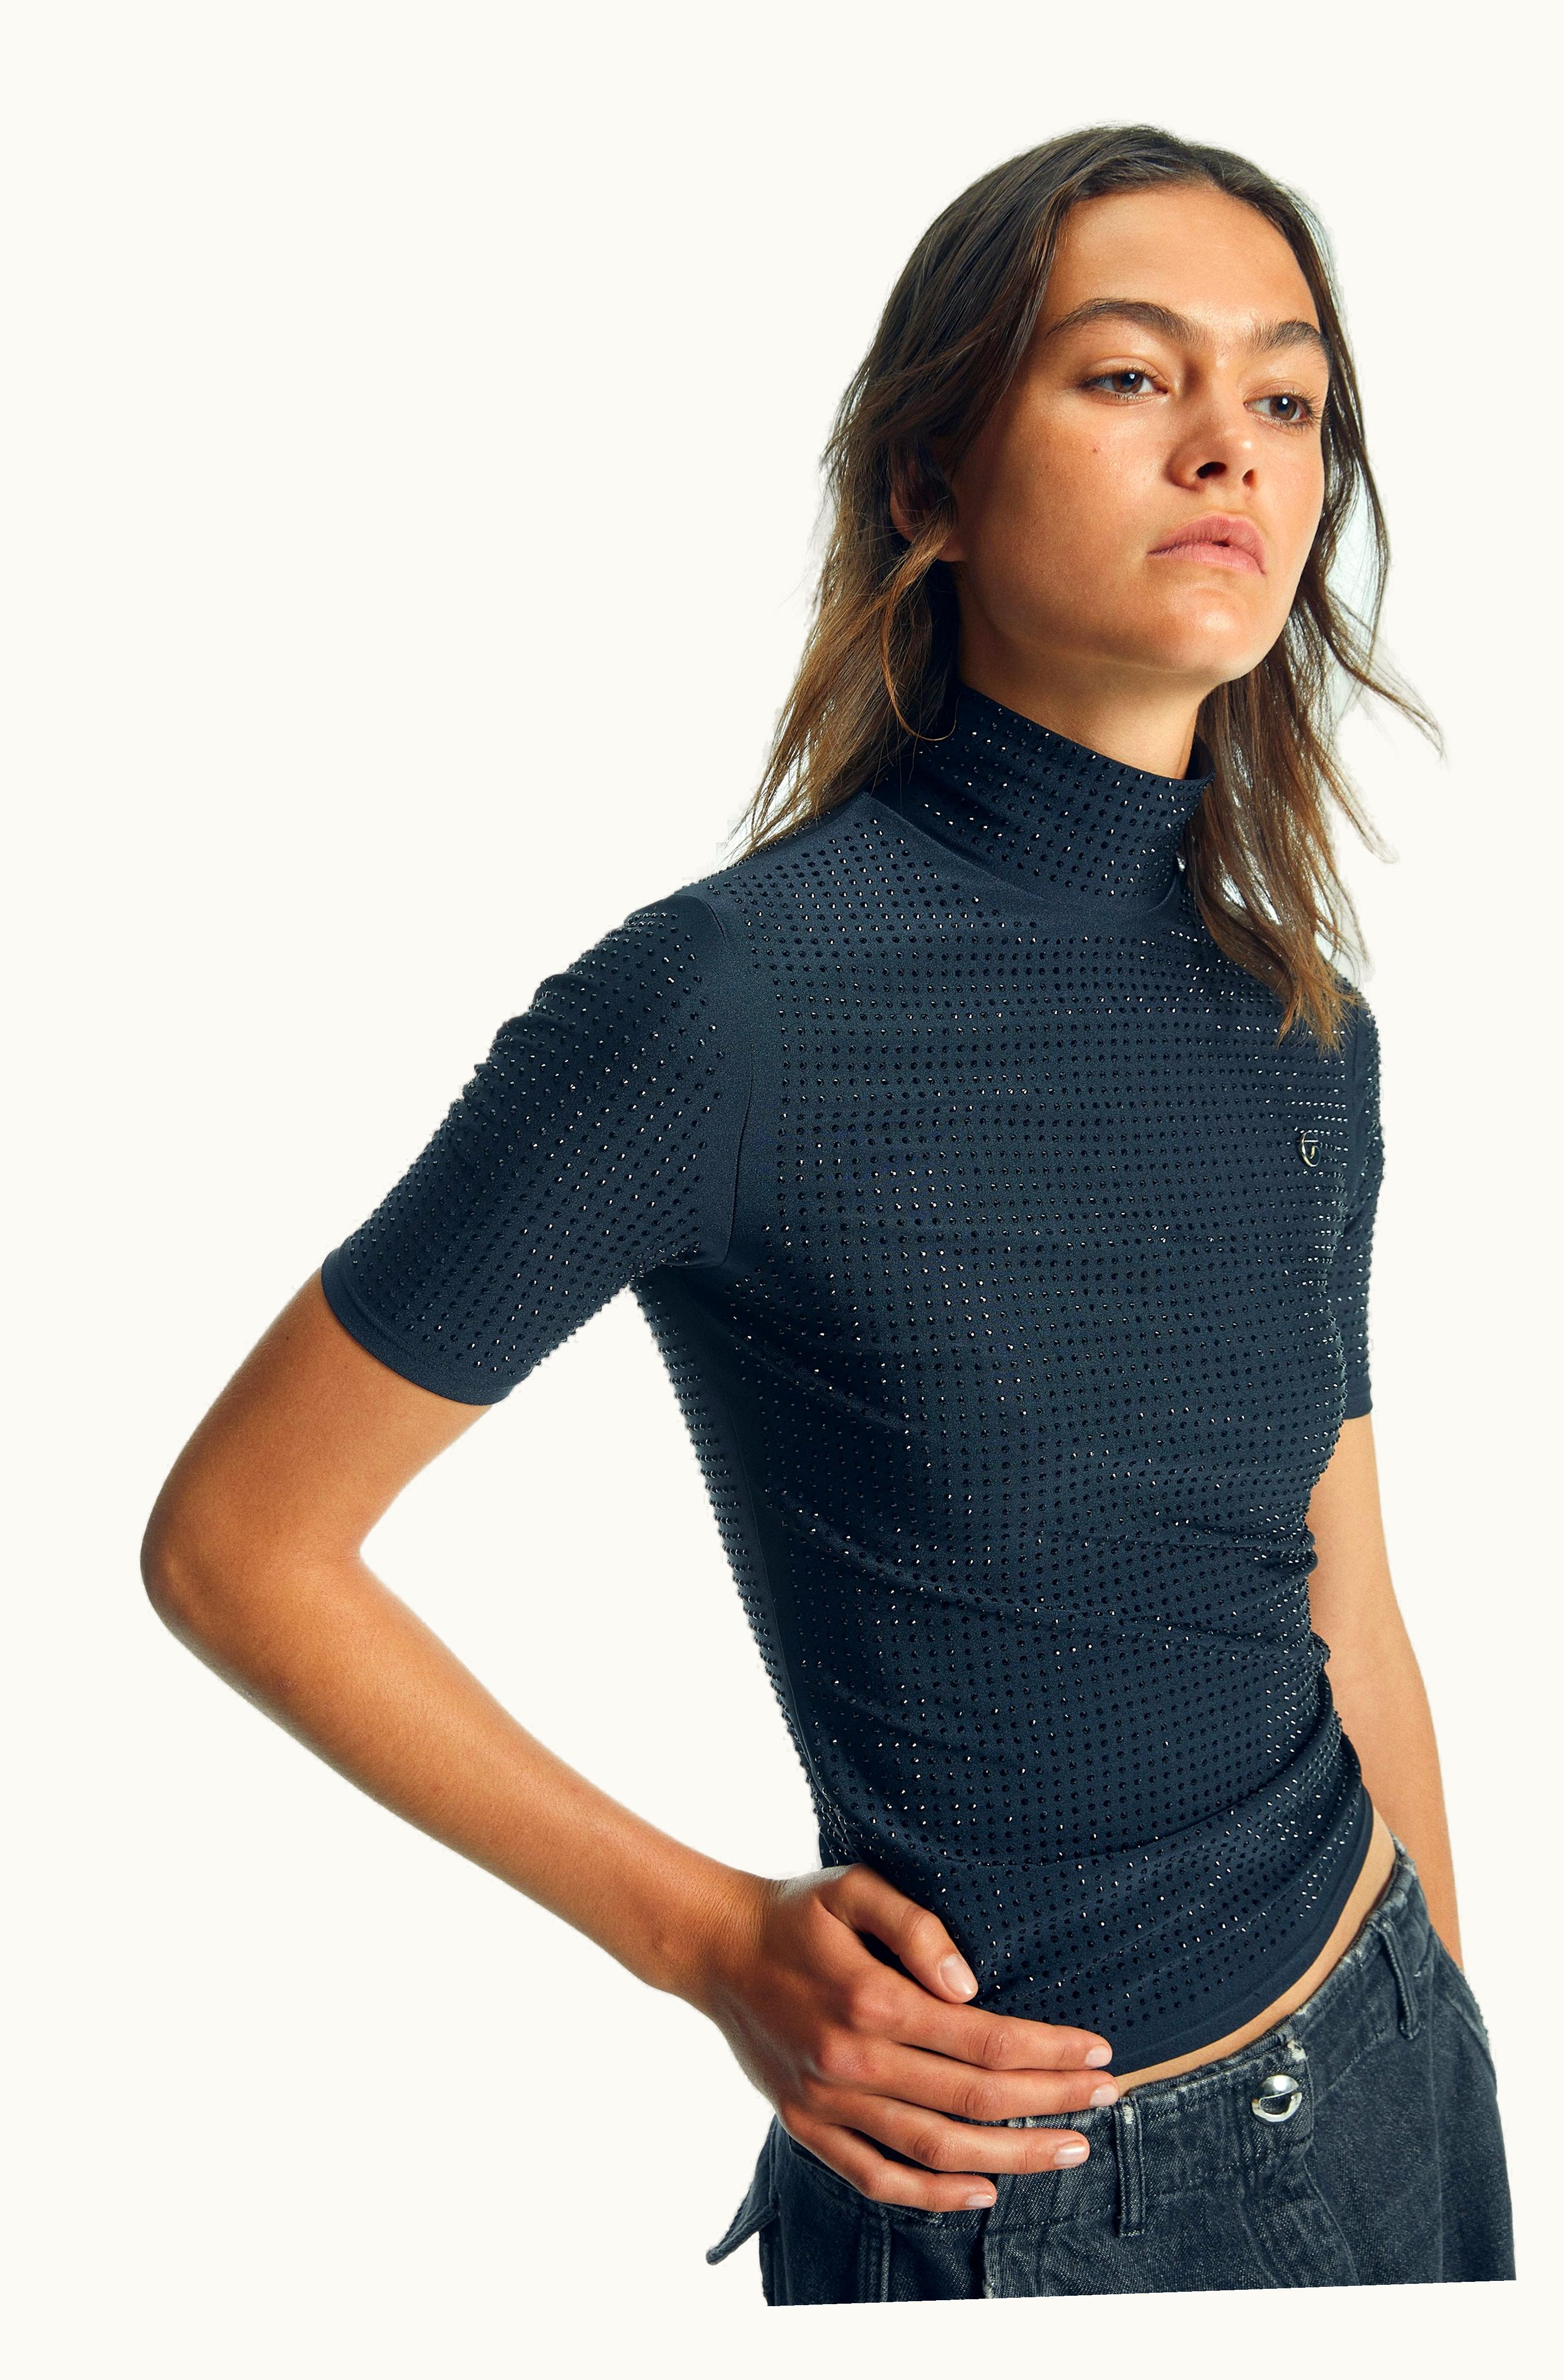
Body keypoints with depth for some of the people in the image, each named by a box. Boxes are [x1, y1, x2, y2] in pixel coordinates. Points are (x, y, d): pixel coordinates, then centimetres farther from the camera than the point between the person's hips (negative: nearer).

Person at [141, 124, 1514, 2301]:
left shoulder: (1305, 1033, -1)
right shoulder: (734, 1001, -20)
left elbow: (1345, 1622, 9)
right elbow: (233, 1548, -12)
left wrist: (1463, 2081, 14)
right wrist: (711, 1941, -10)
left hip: (1387, 2084, 6)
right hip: (1023, 2193, -5)